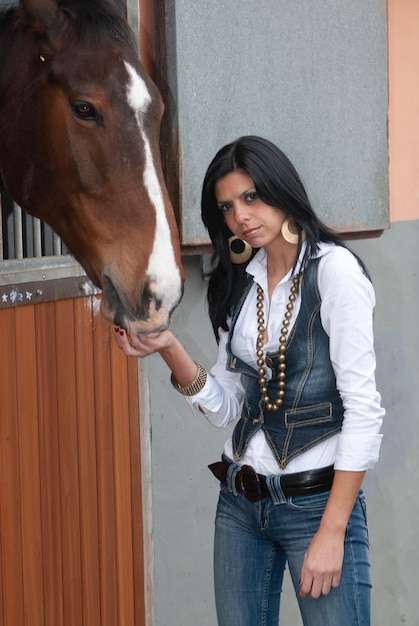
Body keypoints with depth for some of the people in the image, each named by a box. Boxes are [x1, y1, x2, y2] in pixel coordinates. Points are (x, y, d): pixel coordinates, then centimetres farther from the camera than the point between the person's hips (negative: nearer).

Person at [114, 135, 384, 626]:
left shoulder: (334, 270, -10)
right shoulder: (239, 282, 10)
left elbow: (364, 409, -15)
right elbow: (224, 408, 8)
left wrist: (332, 532, -17)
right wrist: (168, 348, -9)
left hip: (316, 499, -6)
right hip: (241, 501, 6)